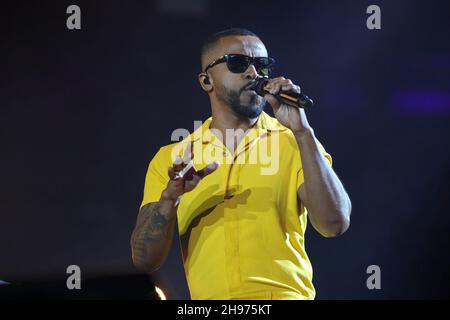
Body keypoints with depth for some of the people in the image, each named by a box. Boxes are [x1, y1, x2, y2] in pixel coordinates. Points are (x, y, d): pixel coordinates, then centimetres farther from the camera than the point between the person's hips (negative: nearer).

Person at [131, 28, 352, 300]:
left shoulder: (294, 143, 8)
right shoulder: (170, 159, 11)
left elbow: (335, 224, -7)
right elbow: (145, 260, 6)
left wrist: (302, 131, -11)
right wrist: (171, 197, -11)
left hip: (284, 293, -2)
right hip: (209, 295, 2)